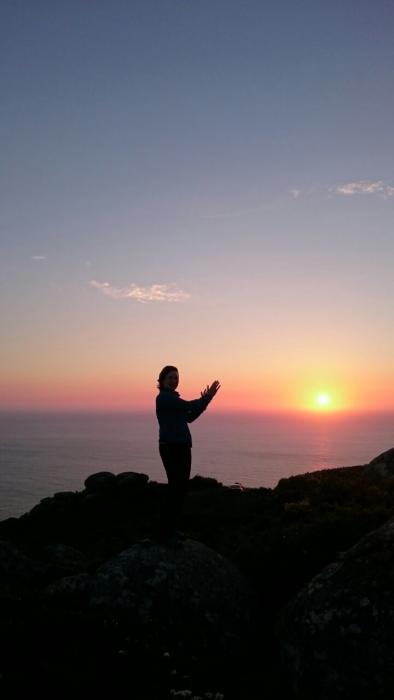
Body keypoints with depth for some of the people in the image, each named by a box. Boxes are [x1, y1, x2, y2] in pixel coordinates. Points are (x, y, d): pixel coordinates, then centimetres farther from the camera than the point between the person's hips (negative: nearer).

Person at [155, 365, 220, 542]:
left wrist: (204, 399, 12)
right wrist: (207, 397, -6)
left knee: (182, 487, 11)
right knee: (176, 487, -8)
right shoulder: (163, 397, -11)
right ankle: (164, 530, 1)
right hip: (171, 447, -9)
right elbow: (188, 405, -18)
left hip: (182, 447, 9)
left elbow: (189, 417, 19)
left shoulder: (172, 397, 17)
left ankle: (171, 527, 21)